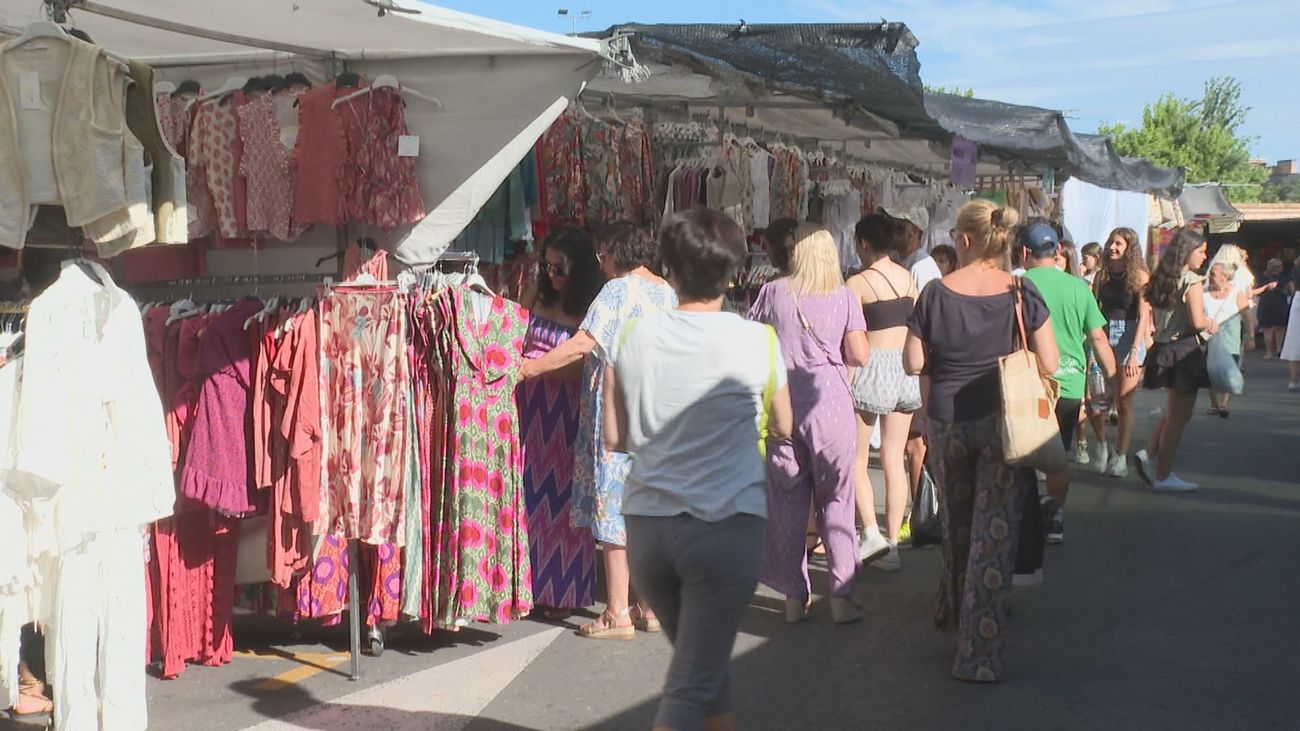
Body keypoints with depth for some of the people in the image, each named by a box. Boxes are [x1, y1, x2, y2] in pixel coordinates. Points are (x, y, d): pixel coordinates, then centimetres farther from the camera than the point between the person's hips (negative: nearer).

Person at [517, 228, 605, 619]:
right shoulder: (541, 300, 11)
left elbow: (585, 366, -15)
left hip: (568, 410, -5)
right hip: (532, 408, 6)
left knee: (562, 494, -1)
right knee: (533, 491, 7)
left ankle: (564, 592, 9)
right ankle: (535, 586, 16)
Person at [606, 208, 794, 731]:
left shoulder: (634, 336, 0)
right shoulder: (757, 341, -6)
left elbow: (615, 438, 5)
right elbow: (782, 428, 9)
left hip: (646, 525, 4)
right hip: (727, 526, -3)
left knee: (705, 666, 22)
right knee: (691, 686, 1)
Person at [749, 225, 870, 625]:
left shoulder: (773, 291, 2)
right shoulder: (844, 296, 1)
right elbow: (859, 356, -4)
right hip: (829, 402, -1)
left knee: (786, 501, 8)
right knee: (836, 499, 6)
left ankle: (795, 596, 11)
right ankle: (842, 595, 3)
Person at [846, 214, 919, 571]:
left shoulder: (858, 283, -10)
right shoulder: (908, 277, 8)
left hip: (873, 368, -6)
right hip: (906, 369, 6)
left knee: (856, 459, 5)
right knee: (895, 461, 8)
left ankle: (871, 532, -9)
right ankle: (892, 545, 9)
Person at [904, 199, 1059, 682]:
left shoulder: (935, 294, -7)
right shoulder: (1022, 294, -7)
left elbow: (912, 364, -4)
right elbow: (1049, 366, -6)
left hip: (946, 422, 1)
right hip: (1003, 424, -1)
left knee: (955, 525, 21)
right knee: (994, 533, 1)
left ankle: (954, 613, 41)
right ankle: (980, 655, -2)